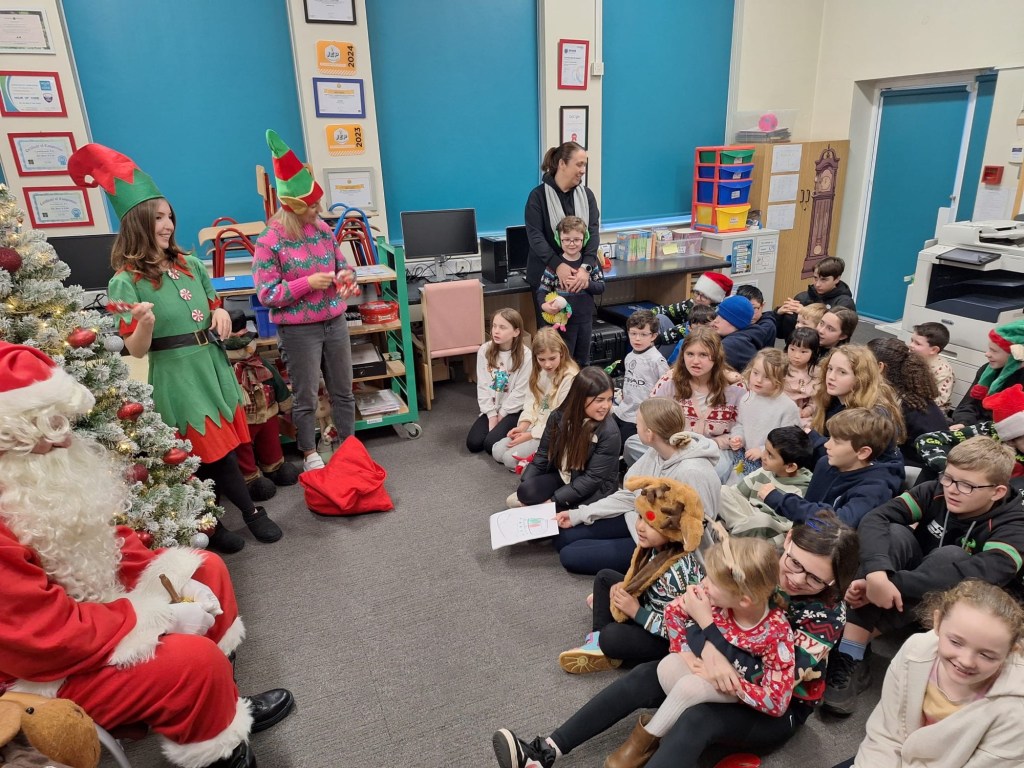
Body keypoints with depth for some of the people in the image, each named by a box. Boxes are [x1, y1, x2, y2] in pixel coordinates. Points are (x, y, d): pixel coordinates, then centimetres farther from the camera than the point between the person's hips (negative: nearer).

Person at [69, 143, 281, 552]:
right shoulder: (126, 281, -11)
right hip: (176, 375, -6)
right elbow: (136, 350, -12)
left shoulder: (191, 265, 5)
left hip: (214, 364, 6)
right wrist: (146, 321, -33)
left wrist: (222, 313, -4)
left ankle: (212, 523, 30)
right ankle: (251, 511, 21)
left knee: (220, 445, 12)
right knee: (210, 450, 4)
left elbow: (215, 307, 19)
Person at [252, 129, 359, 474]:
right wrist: (308, 283, -24)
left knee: (343, 390, 14)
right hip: (299, 330, -5)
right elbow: (266, 294, -14)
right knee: (306, 397, 7)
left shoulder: (323, 229, 3)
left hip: (335, 322, 5)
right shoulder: (269, 242, -13)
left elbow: (341, 265, 15)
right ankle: (310, 455, 25)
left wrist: (345, 277, -9)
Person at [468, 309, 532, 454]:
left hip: (514, 409, -4)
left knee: (491, 444, -20)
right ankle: (497, 424, 17)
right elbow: (483, 386, -5)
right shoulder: (484, 351, -6)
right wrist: (492, 415, -10)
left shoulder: (525, 355, -17)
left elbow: (520, 392, -13)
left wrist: (501, 415, -11)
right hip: (491, 408, 4)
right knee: (473, 444, -9)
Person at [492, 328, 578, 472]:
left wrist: (530, 435, -18)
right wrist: (523, 426, -11)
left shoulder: (570, 378, -22)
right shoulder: (539, 372, 2)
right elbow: (532, 402, 6)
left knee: (511, 458, -16)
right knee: (497, 451, -1)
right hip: (535, 425, 8)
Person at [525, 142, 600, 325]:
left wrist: (586, 268, -22)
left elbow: (593, 231, -5)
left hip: (579, 274, 3)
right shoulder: (538, 195, -4)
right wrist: (557, 265, -27)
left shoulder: (586, 195, 6)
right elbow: (535, 235, -13)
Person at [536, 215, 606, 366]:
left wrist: (586, 283, -20)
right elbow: (542, 290, -8)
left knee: (583, 360, 18)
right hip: (564, 319, -3)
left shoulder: (591, 261, 0)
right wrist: (544, 305, -28)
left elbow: (601, 287, 0)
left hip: (586, 318, 3)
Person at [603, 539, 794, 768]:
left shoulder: (777, 633, -32)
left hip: (736, 690, -4)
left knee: (690, 685, -32)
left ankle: (645, 739, -10)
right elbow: (674, 610, -5)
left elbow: (777, 703, -28)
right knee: (668, 665, -28)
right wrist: (684, 652, -12)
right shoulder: (716, 595, -23)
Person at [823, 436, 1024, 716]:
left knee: (950, 556, -33)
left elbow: (984, 572, -40)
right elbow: (875, 517, -27)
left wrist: (893, 584, -46)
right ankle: (849, 656, -32)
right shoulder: (936, 492, -13)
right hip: (907, 596, 3)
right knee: (895, 534, -28)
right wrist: (877, 574, -46)